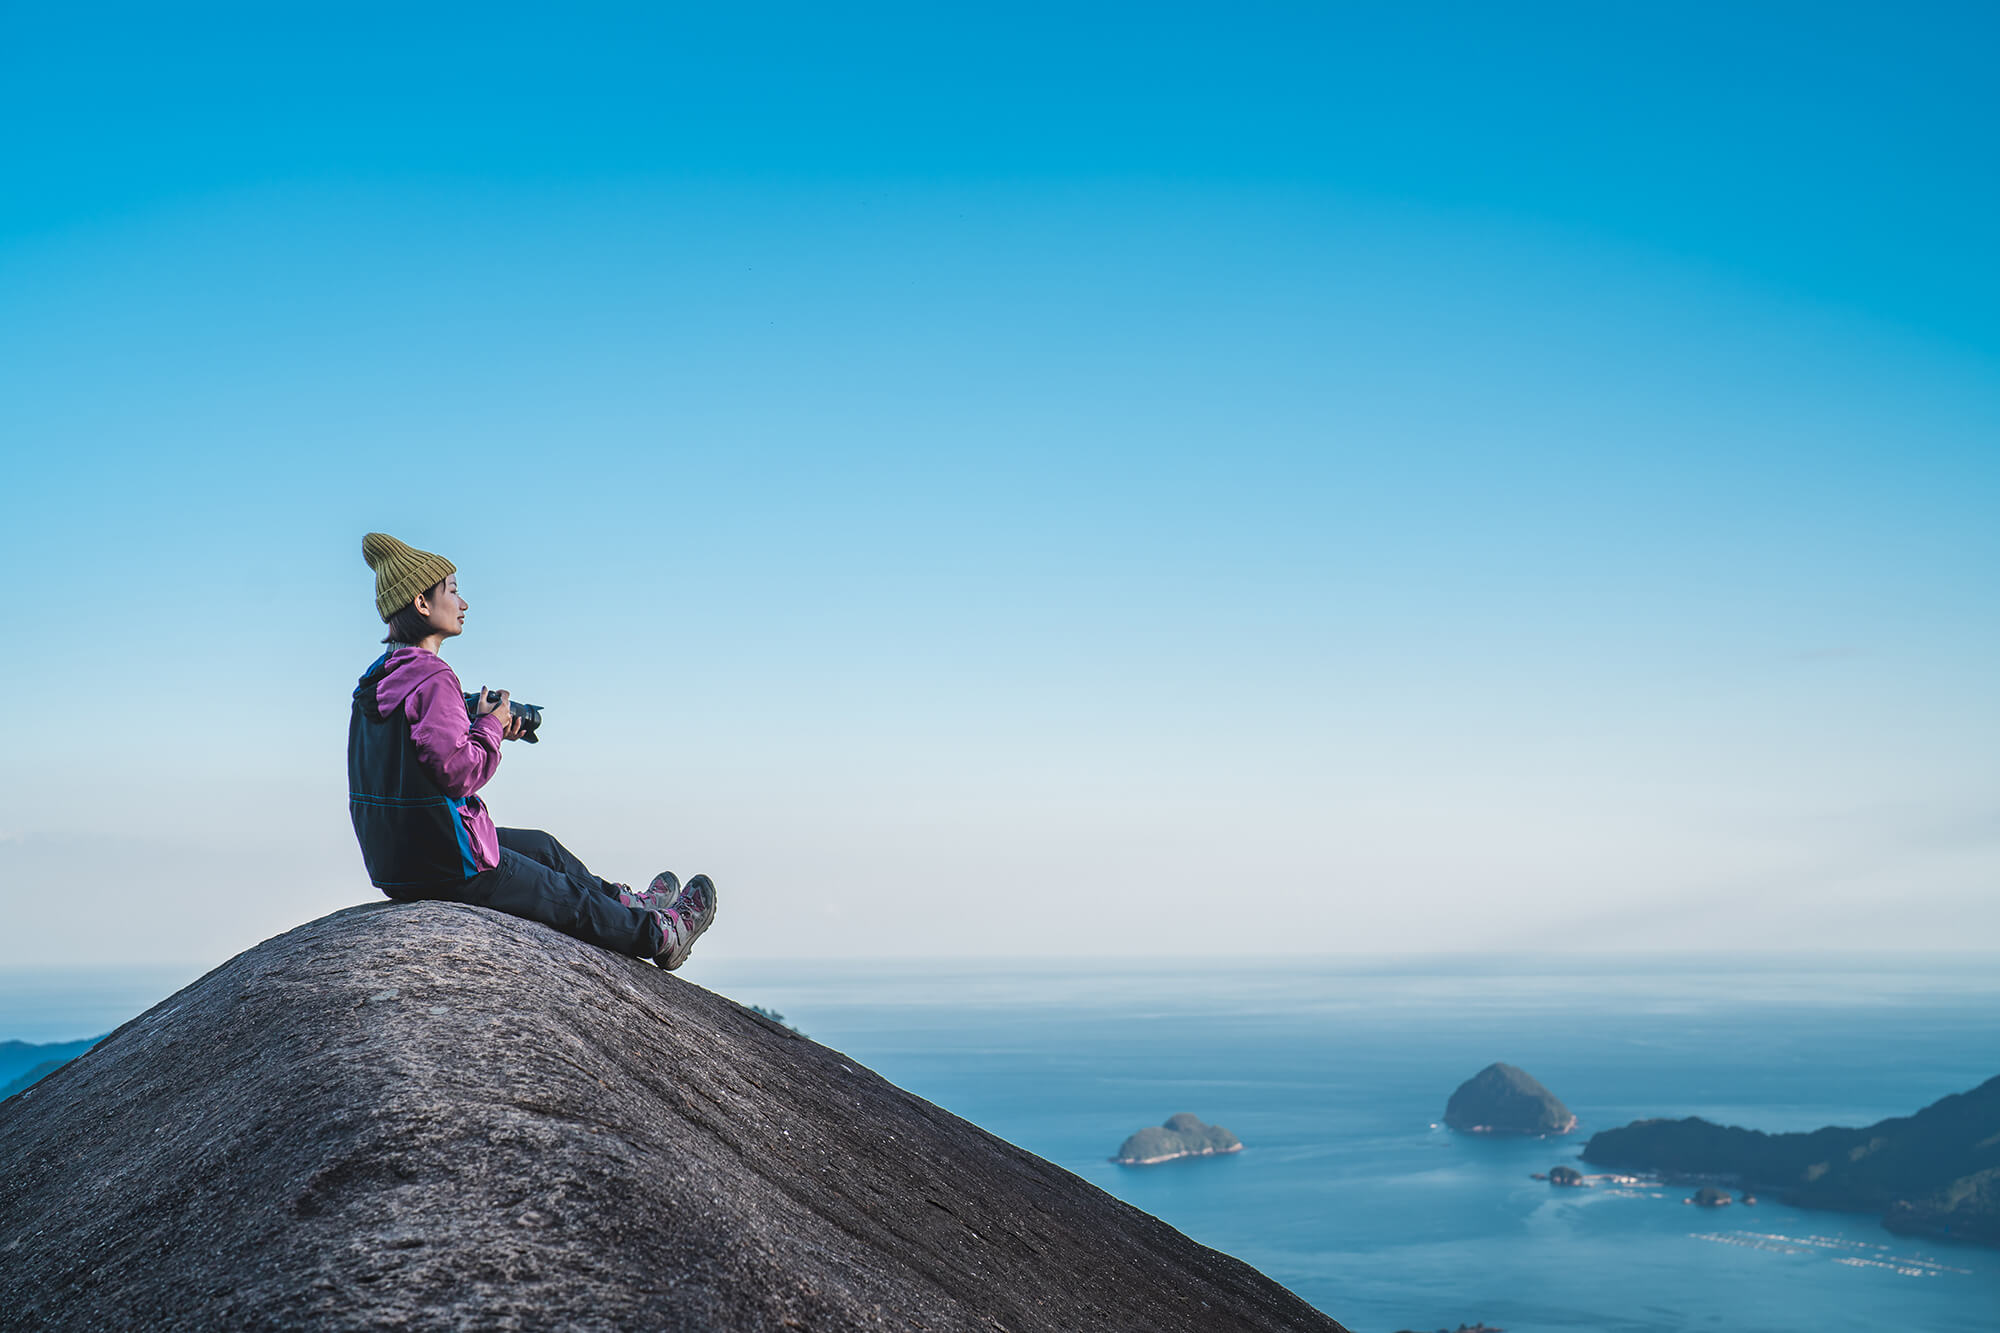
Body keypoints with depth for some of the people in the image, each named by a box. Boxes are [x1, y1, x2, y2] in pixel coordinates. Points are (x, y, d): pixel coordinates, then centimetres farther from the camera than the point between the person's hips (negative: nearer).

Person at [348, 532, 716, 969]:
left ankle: (625, 901, 50)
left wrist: (487, 731, 9)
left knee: (542, 846, 29)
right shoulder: (433, 679, -23)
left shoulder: (378, 679, 7)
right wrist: (489, 726, -9)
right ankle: (659, 935, 34)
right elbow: (457, 772, -26)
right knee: (571, 897, 13)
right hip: (449, 868, -10)